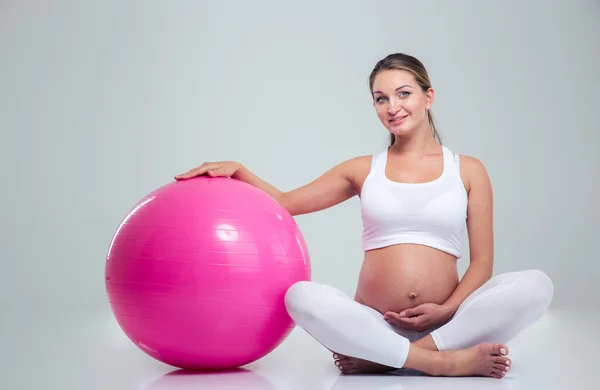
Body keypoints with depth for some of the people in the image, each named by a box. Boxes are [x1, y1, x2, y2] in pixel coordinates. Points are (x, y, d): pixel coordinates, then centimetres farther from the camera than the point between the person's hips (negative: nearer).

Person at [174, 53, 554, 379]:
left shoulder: (467, 170, 10)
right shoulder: (363, 170, 15)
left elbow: (482, 261, 5)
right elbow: (284, 202, 17)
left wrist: (447, 310, -11)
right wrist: (237, 170, 1)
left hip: (447, 322, 0)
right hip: (375, 324, 0)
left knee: (536, 285, -27)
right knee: (302, 297, -30)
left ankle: (381, 358, -28)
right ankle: (447, 362, -29)